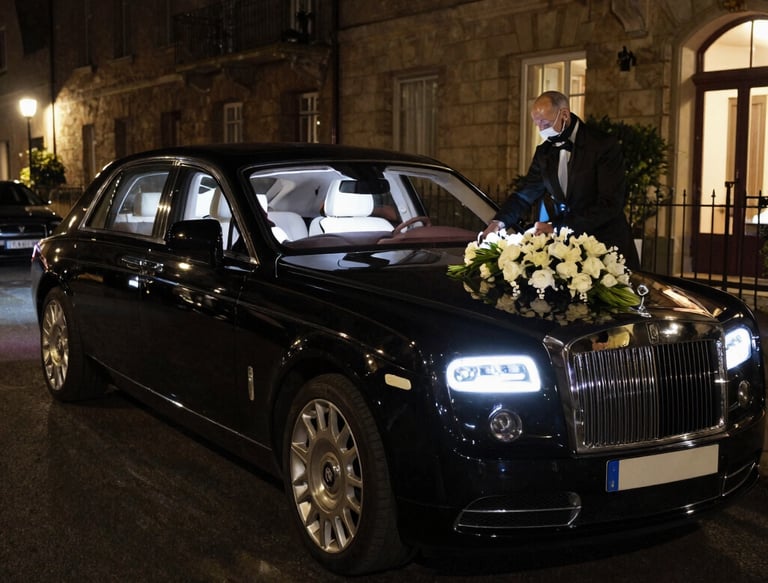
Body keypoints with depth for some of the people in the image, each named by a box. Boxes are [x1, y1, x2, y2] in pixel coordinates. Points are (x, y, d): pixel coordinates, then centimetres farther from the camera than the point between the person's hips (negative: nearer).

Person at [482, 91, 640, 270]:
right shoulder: (544, 151, 8)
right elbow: (525, 193, 9)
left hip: (606, 246, -4)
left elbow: (609, 205, -19)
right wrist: (500, 221, -12)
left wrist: (556, 227, -25)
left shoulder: (605, 146, -12)